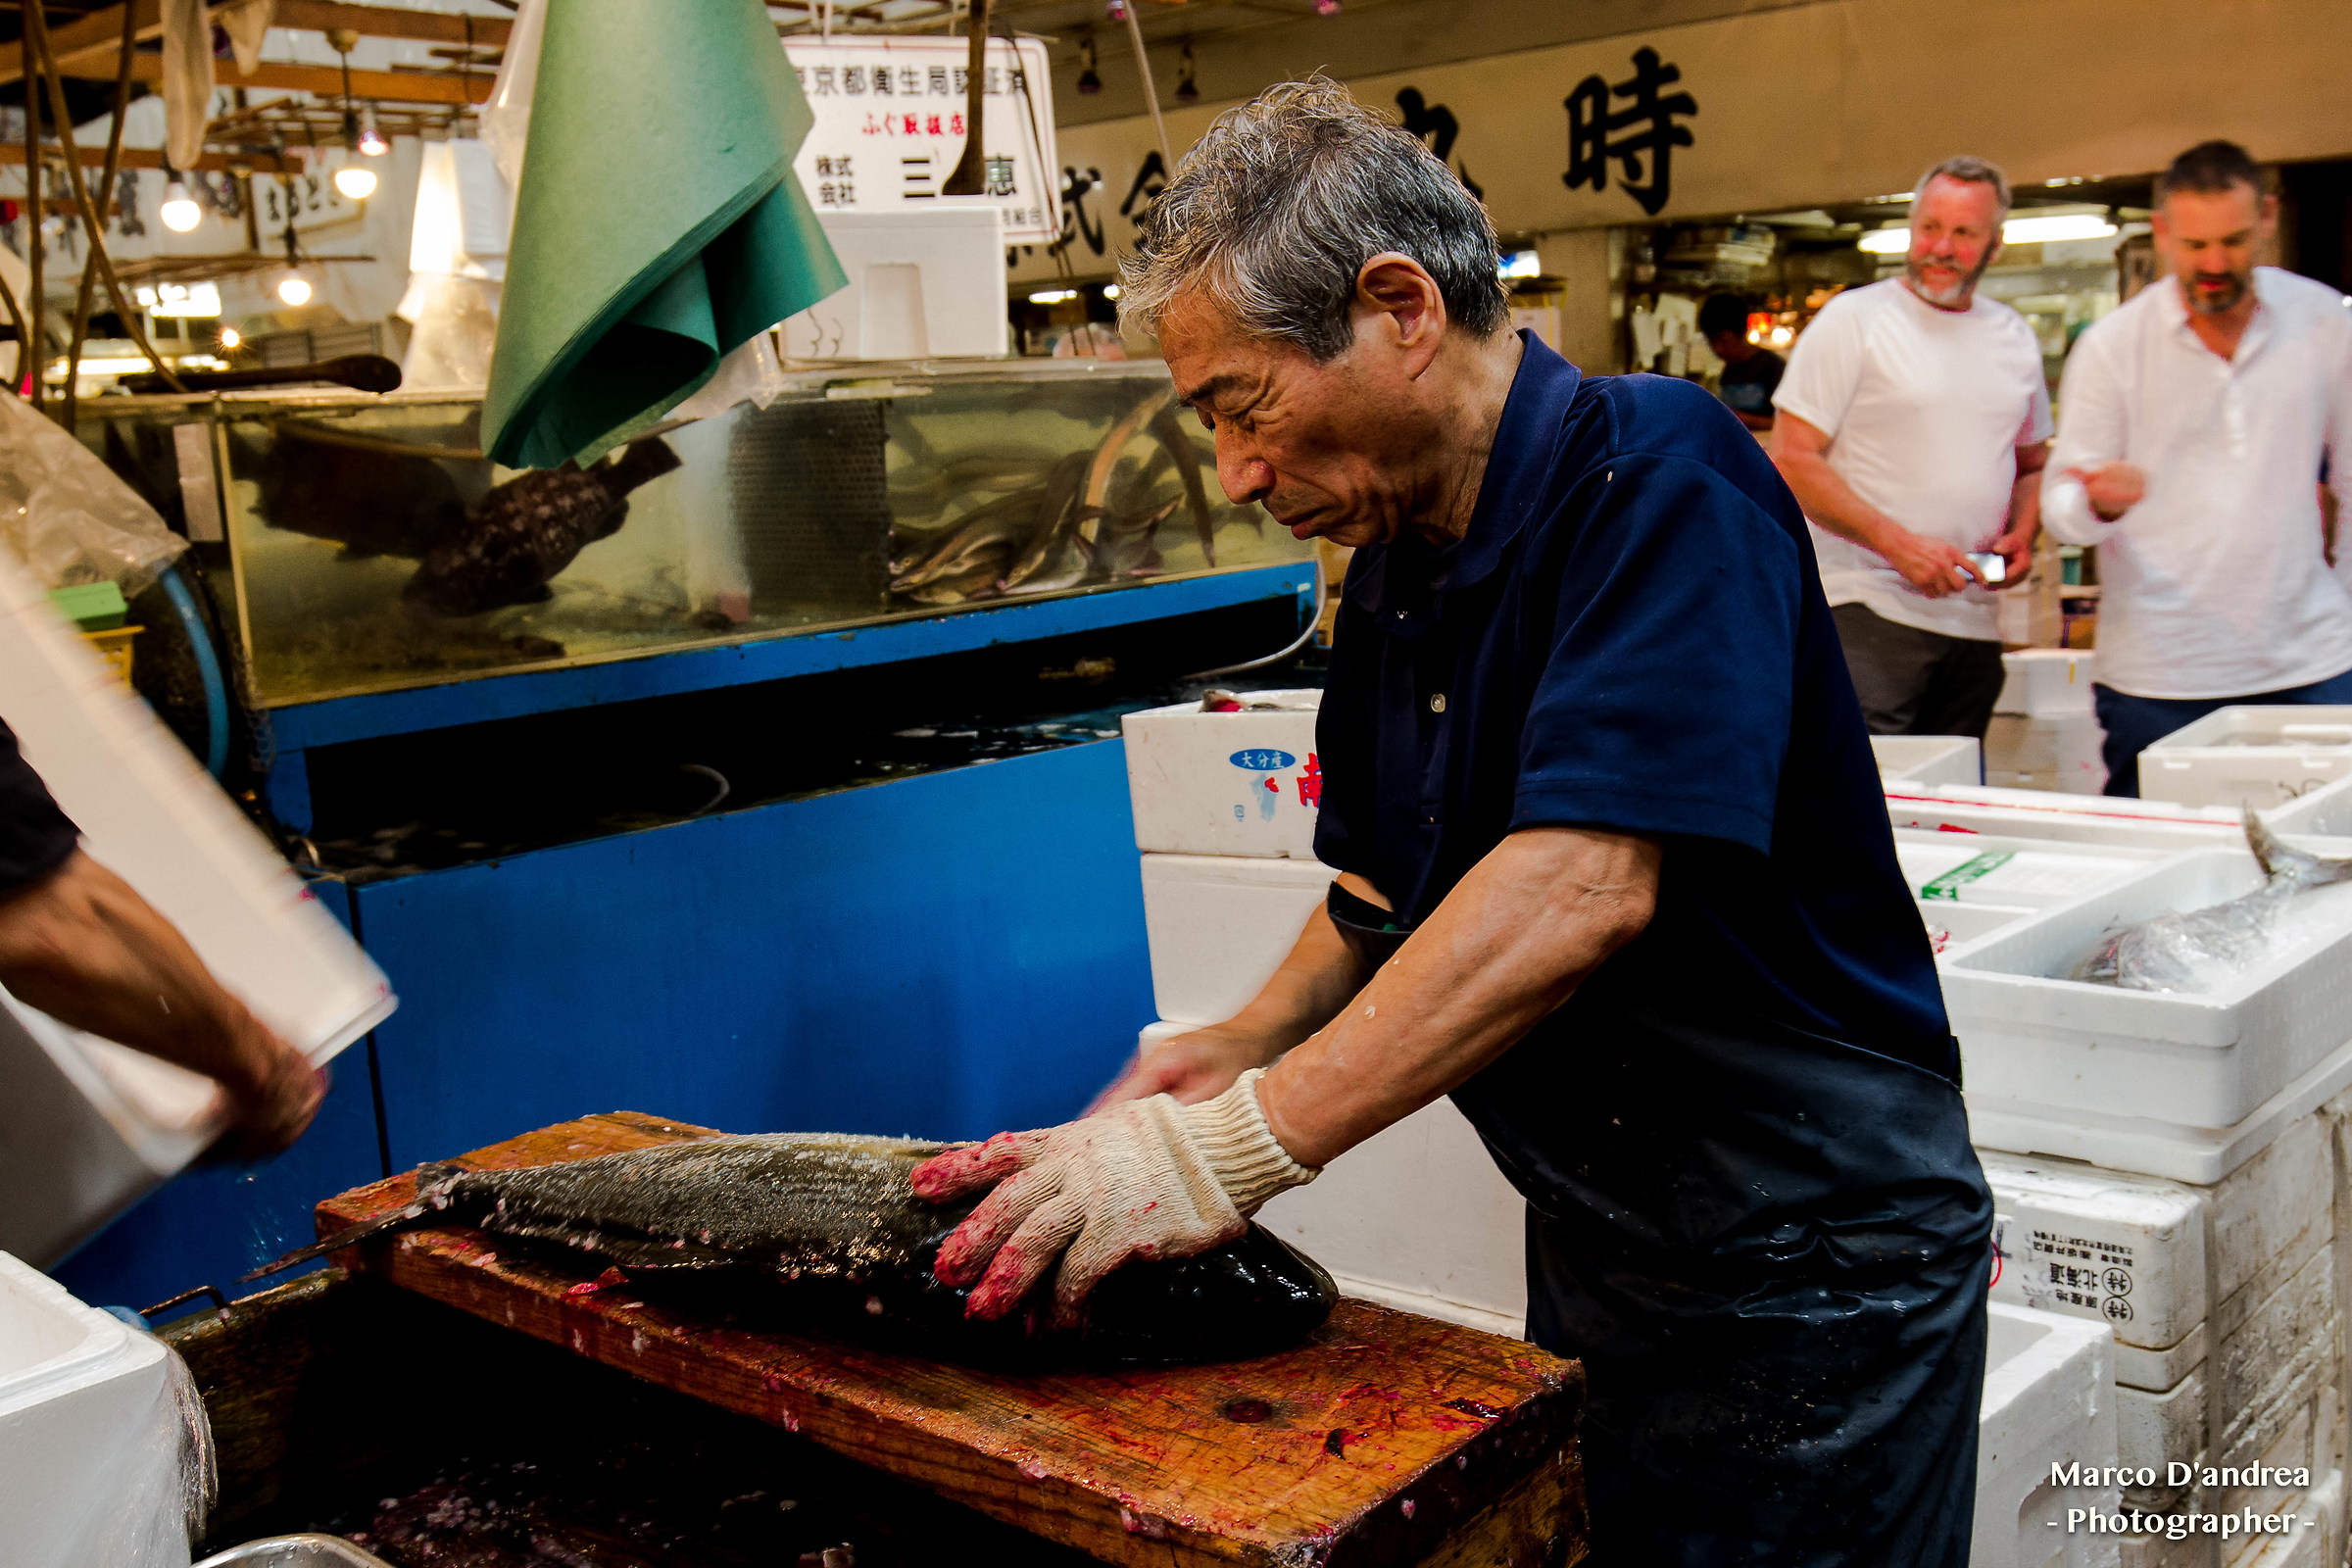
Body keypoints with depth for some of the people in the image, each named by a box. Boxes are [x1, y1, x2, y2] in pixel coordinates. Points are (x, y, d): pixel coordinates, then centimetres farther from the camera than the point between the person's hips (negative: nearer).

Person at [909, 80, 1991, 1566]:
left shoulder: (1654, 472, -21)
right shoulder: (1394, 575, 5)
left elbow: (1583, 886, -33)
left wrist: (1235, 1146, -34)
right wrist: (1249, 1047, -2)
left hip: (1807, 1262, -7)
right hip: (1592, 1246, 7)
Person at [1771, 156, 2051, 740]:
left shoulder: (2016, 337, 16)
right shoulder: (1853, 320, -2)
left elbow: (2032, 464, 28)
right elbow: (1792, 461, -9)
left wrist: (2022, 536, 6)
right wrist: (1897, 543, -17)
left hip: (1973, 622, 6)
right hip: (1867, 610, -6)